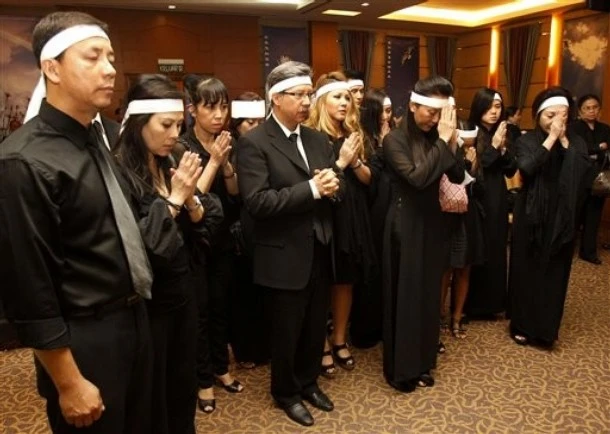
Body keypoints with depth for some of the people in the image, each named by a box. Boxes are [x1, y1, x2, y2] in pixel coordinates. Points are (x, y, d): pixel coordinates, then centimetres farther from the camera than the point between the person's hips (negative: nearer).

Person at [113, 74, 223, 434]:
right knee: (152, 397, 14)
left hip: (183, 290, 6)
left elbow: (206, 227, 5)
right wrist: (173, 199, -21)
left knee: (185, 387, 22)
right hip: (146, 300, -6)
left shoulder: (175, 161, 2)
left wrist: (191, 199, -14)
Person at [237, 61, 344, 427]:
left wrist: (332, 185, -16)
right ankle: (286, 392, 37)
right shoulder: (253, 143, -14)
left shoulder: (318, 139, 8)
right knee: (287, 331, 13)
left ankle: (309, 382, 44)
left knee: (316, 326, 20)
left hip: (320, 252, 6)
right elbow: (257, 203, -24)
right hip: (286, 256, -6)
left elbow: (338, 186, 8)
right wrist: (311, 189, -25)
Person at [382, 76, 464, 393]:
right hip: (406, 226, -6)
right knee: (404, 295, 2)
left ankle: (422, 361, 29)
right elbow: (417, 177, -25)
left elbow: (458, 177, 2)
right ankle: (400, 368, 16)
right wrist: (442, 141, -22)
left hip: (431, 223, 6)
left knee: (429, 293, 13)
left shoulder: (435, 139, 5)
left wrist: (451, 142, -11)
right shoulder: (395, 140, -12)